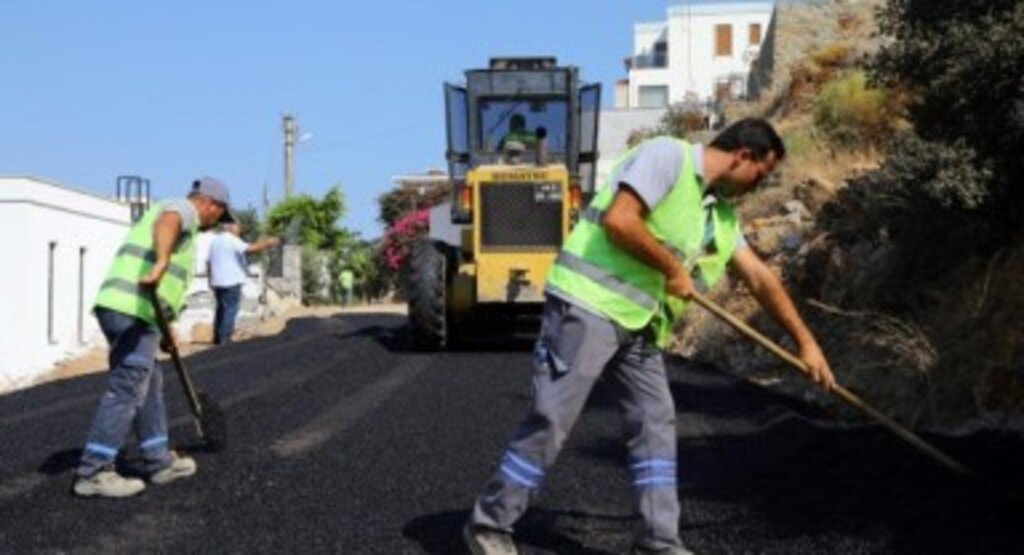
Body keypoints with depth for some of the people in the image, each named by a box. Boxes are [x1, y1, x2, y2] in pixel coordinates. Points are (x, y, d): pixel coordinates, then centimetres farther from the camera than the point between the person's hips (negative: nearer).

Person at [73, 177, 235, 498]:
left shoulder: (173, 213, 30)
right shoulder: (183, 209, 0)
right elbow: (167, 223, -29)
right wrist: (162, 263, -46)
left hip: (120, 308, 10)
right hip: (132, 311, -10)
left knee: (149, 386, 16)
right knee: (126, 390, -8)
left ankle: (160, 461, 23)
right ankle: (93, 472, -6)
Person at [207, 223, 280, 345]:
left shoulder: (214, 241, 16)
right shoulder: (231, 239, -10)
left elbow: (209, 262, 18)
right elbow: (250, 248, -22)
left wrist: (211, 279, 25)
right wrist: (268, 243, -14)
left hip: (217, 281, 9)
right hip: (231, 281, -9)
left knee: (221, 309, 16)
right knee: (230, 310, -6)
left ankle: (217, 338, 18)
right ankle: (224, 340, -10)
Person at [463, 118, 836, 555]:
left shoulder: (723, 213, 17)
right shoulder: (667, 156, -10)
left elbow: (760, 278, 21)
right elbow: (619, 220, -22)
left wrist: (806, 342, 22)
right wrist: (673, 269, -11)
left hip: (638, 325, 9)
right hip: (587, 303, -9)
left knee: (655, 423, 6)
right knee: (551, 419, -7)